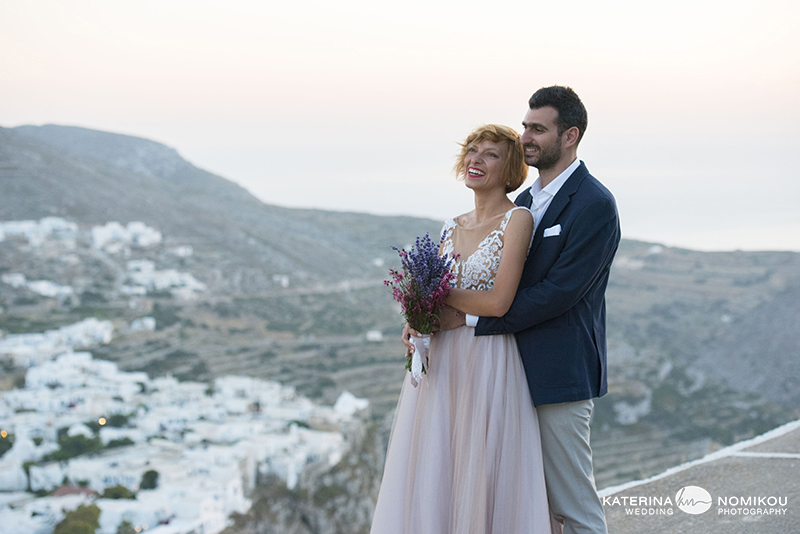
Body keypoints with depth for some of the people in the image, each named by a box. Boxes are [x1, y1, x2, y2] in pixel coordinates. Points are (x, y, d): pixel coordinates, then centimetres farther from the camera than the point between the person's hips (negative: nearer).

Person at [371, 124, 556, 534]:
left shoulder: (518, 219, -8)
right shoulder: (452, 228, 13)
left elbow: (497, 302, -17)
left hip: (489, 365, -6)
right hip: (441, 361, 6)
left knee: (482, 477, 0)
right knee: (432, 471, 8)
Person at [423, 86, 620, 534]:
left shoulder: (595, 204, -14)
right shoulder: (527, 200, 13)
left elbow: (558, 292, -21)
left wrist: (471, 318, -19)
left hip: (561, 374, -8)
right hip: (519, 369, 8)